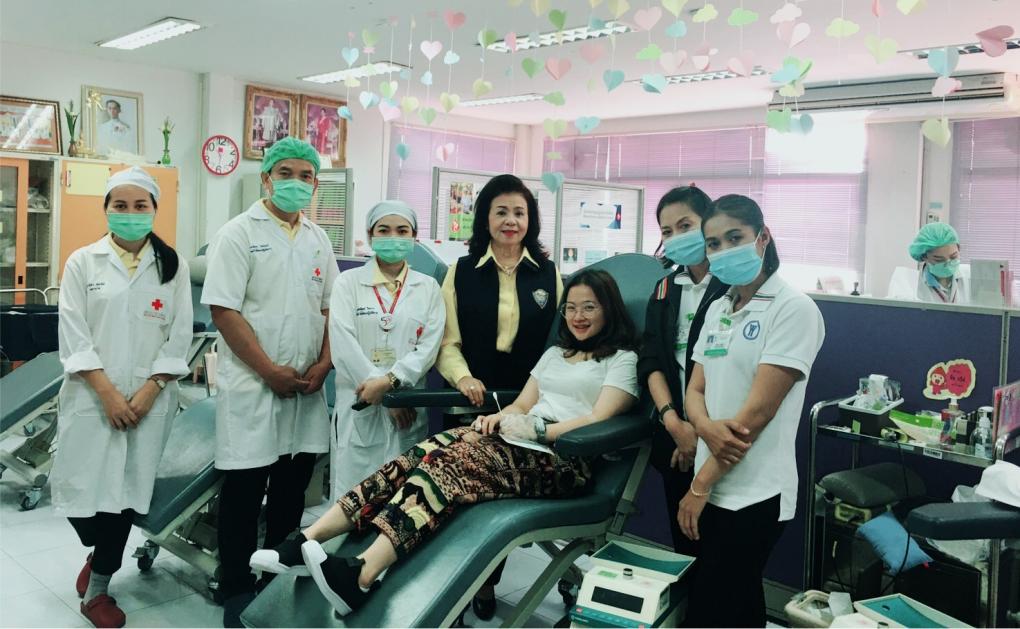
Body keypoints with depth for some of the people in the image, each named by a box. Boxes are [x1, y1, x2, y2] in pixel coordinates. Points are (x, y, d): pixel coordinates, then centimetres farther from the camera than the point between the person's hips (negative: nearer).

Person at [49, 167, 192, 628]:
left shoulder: (172, 265, 4)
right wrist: (108, 393, -11)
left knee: (125, 490, 3)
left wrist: (149, 391, -9)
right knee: (81, 486, -1)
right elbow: (74, 337, -4)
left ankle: (97, 589, 20)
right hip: (91, 397, 0)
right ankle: (98, 552, 33)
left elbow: (180, 336, 1)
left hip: (149, 399, 0)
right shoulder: (83, 262, 2)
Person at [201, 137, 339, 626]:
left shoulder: (318, 240, 11)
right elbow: (223, 310, -13)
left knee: (293, 484, 12)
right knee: (245, 489, 3)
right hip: (253, 385, -5)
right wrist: (270, 371, -15)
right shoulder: (239, 233, -6)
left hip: (307, 387, 5)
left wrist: (323, 364, -3)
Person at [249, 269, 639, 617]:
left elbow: (598, 420, -7)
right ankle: (307, 542, -30)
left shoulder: (622, 359, 7)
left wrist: (538, 430, -16)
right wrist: (500, 418, 1)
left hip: (565, 458, -6)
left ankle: (361, 577, -49)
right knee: (425, 455, -21)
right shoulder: (555, 353, 28)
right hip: (522, 442, 7)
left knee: (458, 461, -33)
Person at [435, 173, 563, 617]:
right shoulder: (462, 271, 9)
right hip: (472, 399, 0)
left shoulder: (549, 274, 10)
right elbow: (447, 342, 3)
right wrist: (463, 378, -15)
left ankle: (487, 584, 21)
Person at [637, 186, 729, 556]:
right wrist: (672, 420, -10)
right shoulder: (666, 288, 12)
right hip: (675, 431, 6)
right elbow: (650, 359, 4)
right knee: (682, 541, 13)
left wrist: (701, 431, -12)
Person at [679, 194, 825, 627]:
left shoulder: (794, 309, -12)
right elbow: (694, 391, 9)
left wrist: (699, 485, -14)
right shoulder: (717, 309, 11)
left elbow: (758, 410, -17)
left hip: (754, 493, -7)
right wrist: (707, 428, -15)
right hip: (716, 488, 7)